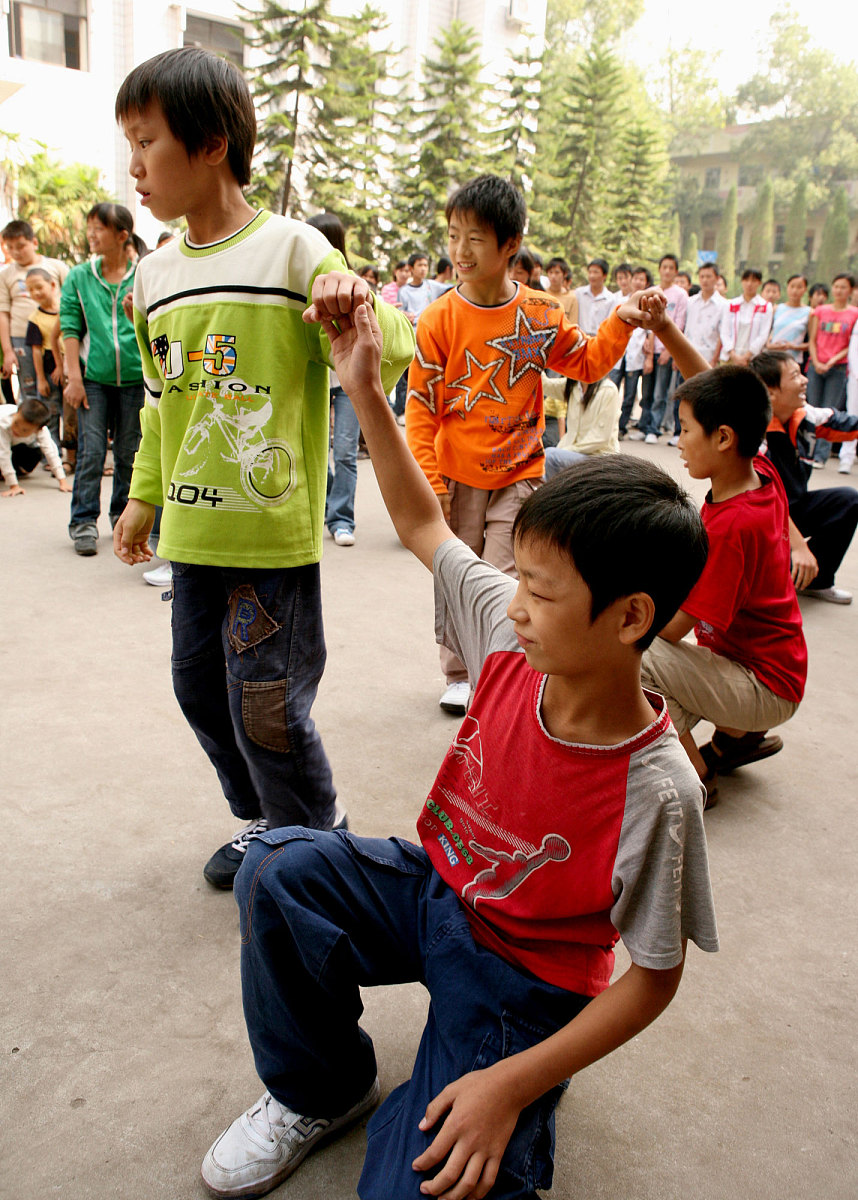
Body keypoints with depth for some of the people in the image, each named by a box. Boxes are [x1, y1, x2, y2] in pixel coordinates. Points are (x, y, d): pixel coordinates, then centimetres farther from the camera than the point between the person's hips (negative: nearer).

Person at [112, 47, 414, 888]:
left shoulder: (293, 249, -8)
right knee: (199, 690, 16)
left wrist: (359, 307, -34)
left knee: (267, 708, 0)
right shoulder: (155, 276, 10)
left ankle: (319, 848, 26)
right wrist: (145, 497, 22)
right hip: (192, 533, 7)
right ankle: (265, 824, 39)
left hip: (275, 532, -6)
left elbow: (391, 354, -13)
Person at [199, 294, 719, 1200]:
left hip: (522, 979, -5)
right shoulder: (512, 640, -16)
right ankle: (320, 1092, 8)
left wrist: (511, 1087, -22)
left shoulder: (654, 791, -29)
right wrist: (365, 390, -9)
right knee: (277, 871, -19)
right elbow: (423, 525, -3)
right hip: (435, 887, 6)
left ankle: (518, 1121, 15)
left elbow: (652, 978, -17)